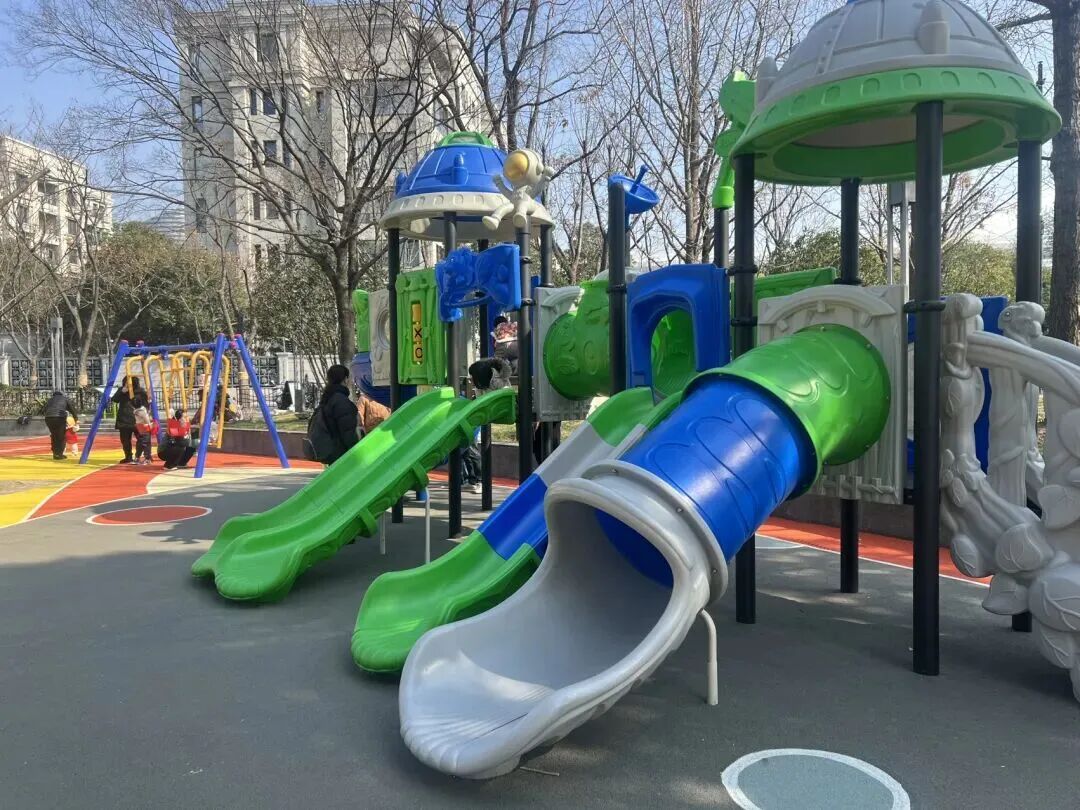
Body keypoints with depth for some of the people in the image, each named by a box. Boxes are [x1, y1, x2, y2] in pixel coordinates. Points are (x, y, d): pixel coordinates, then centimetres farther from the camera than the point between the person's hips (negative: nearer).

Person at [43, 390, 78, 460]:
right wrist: (76, 419, 36)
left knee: (54, 436, 18)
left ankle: (55, 454, 18)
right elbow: (73, 409, 23)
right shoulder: (65, 399, 22)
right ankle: (59, 454, 5)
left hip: (48, 417, 4)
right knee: (61, 437, 7)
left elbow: (45, 410, 27)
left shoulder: (50, 399, 31)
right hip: (60, 417, -3)